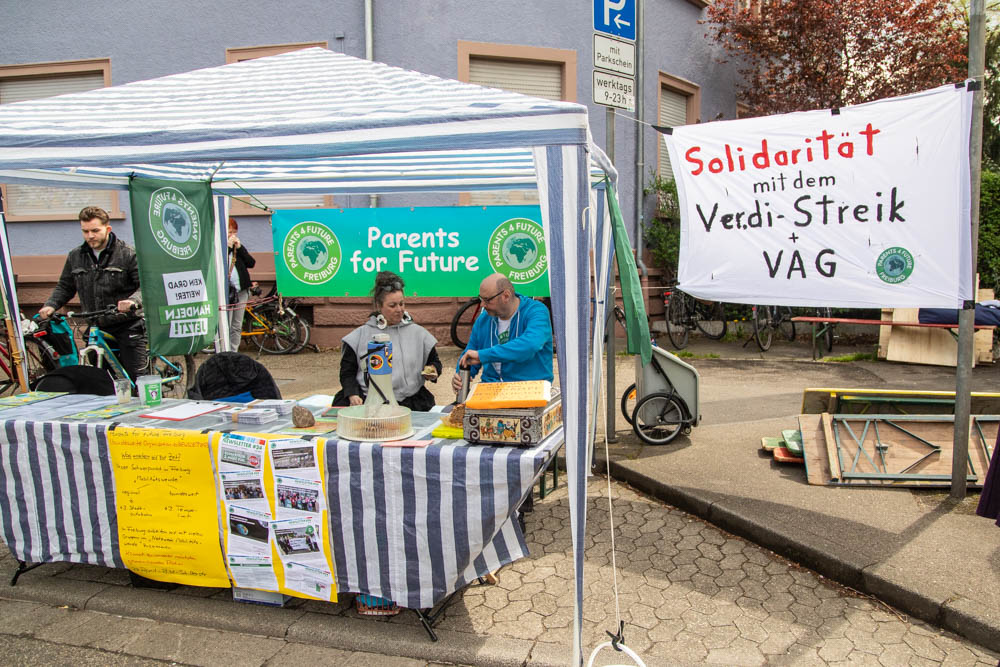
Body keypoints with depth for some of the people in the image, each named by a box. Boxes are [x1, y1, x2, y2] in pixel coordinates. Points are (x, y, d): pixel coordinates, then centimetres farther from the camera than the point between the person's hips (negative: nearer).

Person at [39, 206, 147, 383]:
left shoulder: (127, 254, -5)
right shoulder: (75, 256, 10)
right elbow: (64, 287, 19)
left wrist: (133, 301, -31)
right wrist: (51, 305, 1)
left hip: (128, 327, -5)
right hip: (97, 329, 5)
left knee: (136, 378, -8)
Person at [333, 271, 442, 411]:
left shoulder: (419, 333, 14)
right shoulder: (360, 335, 11)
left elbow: (434, 361, 24)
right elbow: (347, 371, 12)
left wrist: (433, 372, 1)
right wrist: (352, 395, -5)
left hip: (410, 403, 0)